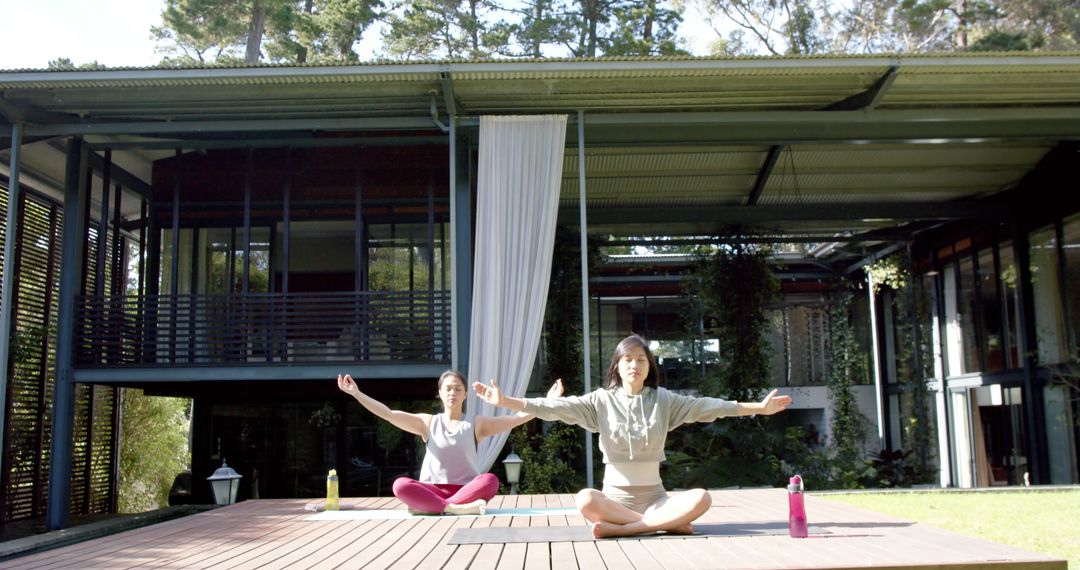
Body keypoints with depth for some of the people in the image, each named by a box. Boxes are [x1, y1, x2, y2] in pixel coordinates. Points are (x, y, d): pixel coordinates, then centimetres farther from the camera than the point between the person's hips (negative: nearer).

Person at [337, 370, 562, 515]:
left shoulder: (476, 423, 6)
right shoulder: (427, 423, 8)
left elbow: (516, 419, -1)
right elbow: (387, 414, 2)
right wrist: (357, 393, -5)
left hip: (466, 489, 0)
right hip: (432, 490, 0)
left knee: (490, 480, -33)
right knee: (400, 485, -29)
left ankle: (427, 507, -31)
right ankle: (456, 508, -36)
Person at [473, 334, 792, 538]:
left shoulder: (663, 400, 5)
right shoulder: (602, 401, 1)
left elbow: (705, 407, 0)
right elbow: (558, 408, -7)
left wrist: (759, 408, -6)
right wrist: (506, 402, -17)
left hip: (654, 497, 2)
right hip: (614, 498, -1)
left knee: (701, 498, -28)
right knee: (586, 500, -36)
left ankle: (618, 528, -29)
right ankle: (666, 524, -27)